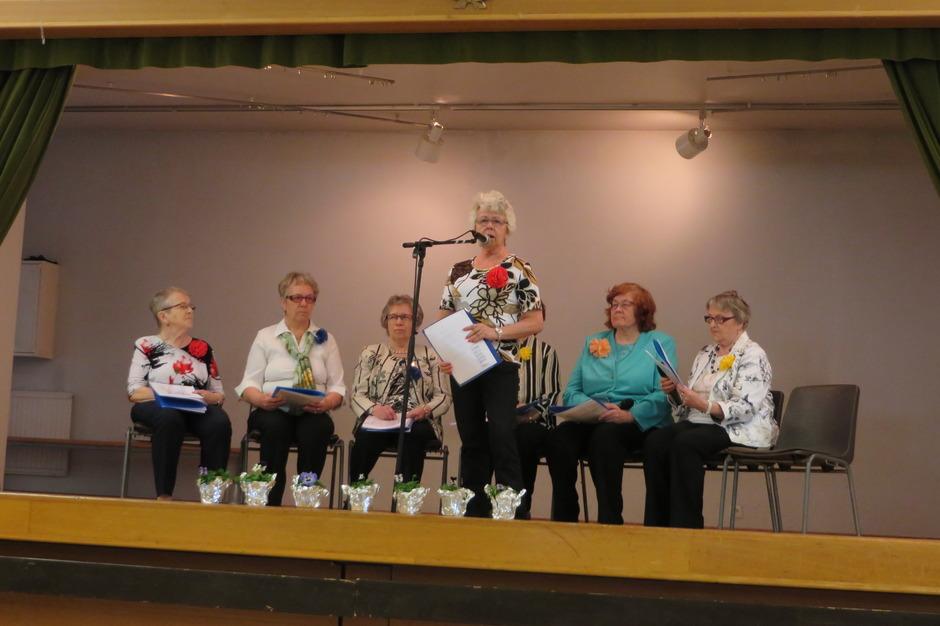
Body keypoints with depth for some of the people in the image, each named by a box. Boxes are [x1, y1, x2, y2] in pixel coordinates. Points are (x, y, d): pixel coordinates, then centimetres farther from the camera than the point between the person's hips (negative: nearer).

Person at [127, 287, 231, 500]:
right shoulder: (146, 346, 10)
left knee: (220, 422, -32)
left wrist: (206, 397, -10)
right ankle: (164, 496, -36)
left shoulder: (203, 348, 18)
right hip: (155, 406, -2)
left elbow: (220, 395, 14)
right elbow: (134, 392, -1)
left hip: (197, 409, 3)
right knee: (170, 418, -39)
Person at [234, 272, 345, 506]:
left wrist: (326, 403, -15)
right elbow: (249, 384, 5)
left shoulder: (326, 339, 14)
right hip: (273, 412, -1)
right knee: (275, 425, -36)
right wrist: (261, 399, -18)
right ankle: (269, 503, -32)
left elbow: (338, 388, 8)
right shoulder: (265, 337, 11)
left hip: (311, 414, 1)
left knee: (319, 428, -35)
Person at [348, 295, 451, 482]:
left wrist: (426, 409, -13)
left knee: (413, 434, -37)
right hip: (378, 422, 0)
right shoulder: (371, 353, 17)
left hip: (416, 423, 0)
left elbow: (443, 396, 9)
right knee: (366, 436, -35)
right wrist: (374, 408, -13)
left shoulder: (430, 355, 17)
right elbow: (356, 395, 9)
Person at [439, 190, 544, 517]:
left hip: (501, 366, -4)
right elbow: (444, 320, 14)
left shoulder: (519, 270, 0)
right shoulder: (459, 270, 12)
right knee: (471, 442, 8)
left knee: (501, 438, -14)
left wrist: (495, 332, -18)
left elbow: (535, 322, -4)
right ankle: (474, 516, 15)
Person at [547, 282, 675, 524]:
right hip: (591, 421, 4)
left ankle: (609, 521, -32)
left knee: (604, 435, -37)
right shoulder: (593, 343, 23)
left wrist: (629, 414, -21)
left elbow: (663, 395, -4)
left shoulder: (661, 343, 11)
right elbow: (571, 391, 14)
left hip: (639, 424, -3)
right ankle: (563, 520, -24)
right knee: (561, 436, -29)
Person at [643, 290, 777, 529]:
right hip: (700, 423, 7)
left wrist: (704, 405, -29)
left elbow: (745, 408, -18)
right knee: (655, 441, -22)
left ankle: (686, 525, -28)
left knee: (685, 444, -34)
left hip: (741, 430, -7)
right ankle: (657, 524, -21)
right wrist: (675, 391, 0)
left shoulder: (753, 356, -5)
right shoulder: (706, 354, 19)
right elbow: (689, 401, 22)